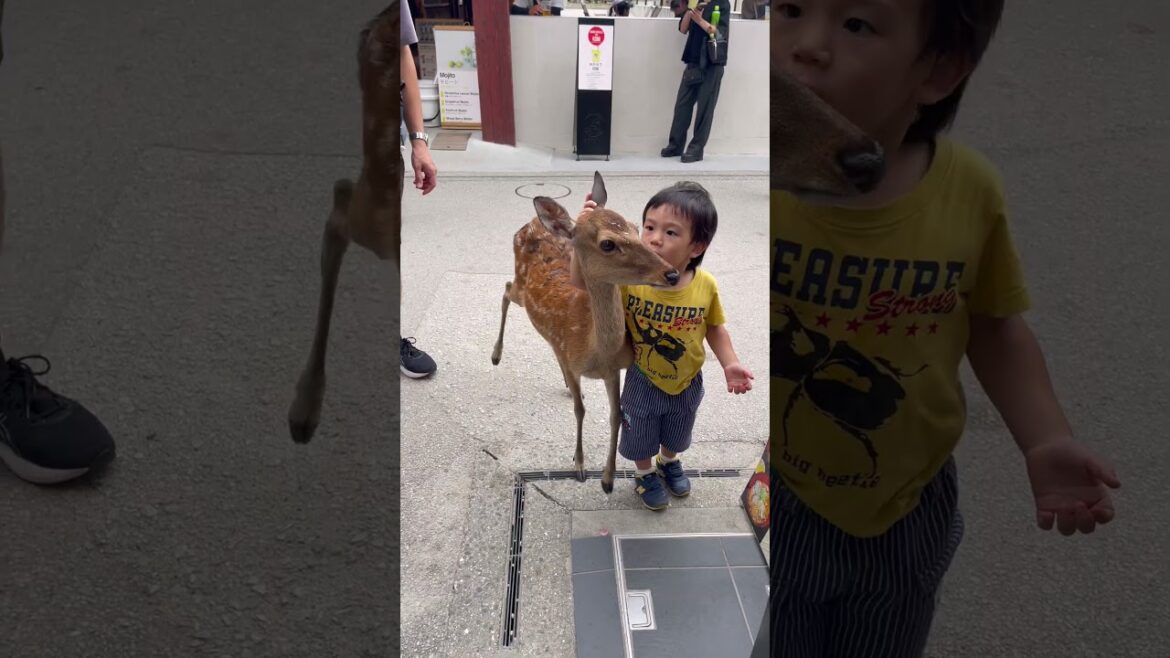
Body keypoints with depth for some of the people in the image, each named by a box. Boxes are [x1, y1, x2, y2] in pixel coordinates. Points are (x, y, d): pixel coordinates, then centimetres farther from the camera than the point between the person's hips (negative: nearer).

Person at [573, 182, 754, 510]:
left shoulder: (705, 286, -24)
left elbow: (715, 327, -7)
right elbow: (581, 281, -25)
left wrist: (729, 364, -16)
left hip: (687, 384, 2)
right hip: (643, 382, -2)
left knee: (677, 434, 30)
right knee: (640, 437, 23)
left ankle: (669, 462, 62)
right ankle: (645, 475, 54)